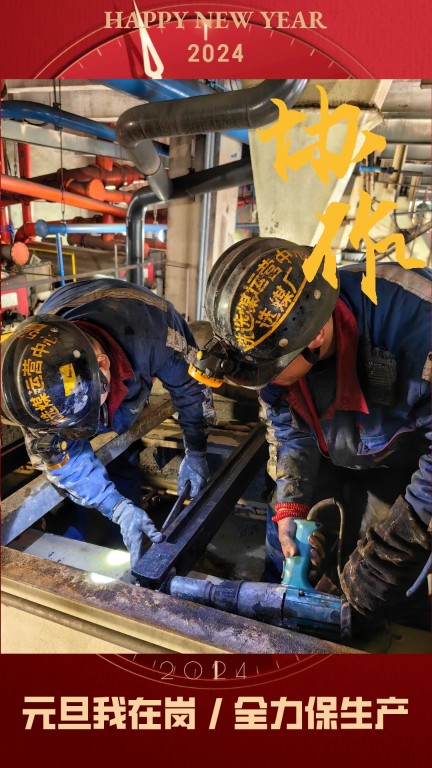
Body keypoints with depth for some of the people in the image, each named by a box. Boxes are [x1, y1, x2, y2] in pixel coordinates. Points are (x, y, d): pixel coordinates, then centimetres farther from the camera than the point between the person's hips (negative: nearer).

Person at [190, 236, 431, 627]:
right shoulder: (274, 328, -21)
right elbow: (287, 426, -5)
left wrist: (388, 553, -27)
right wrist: (292, 504, -16)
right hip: (329, 450, 5)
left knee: (377, 594, -5)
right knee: (284, 540, 10)